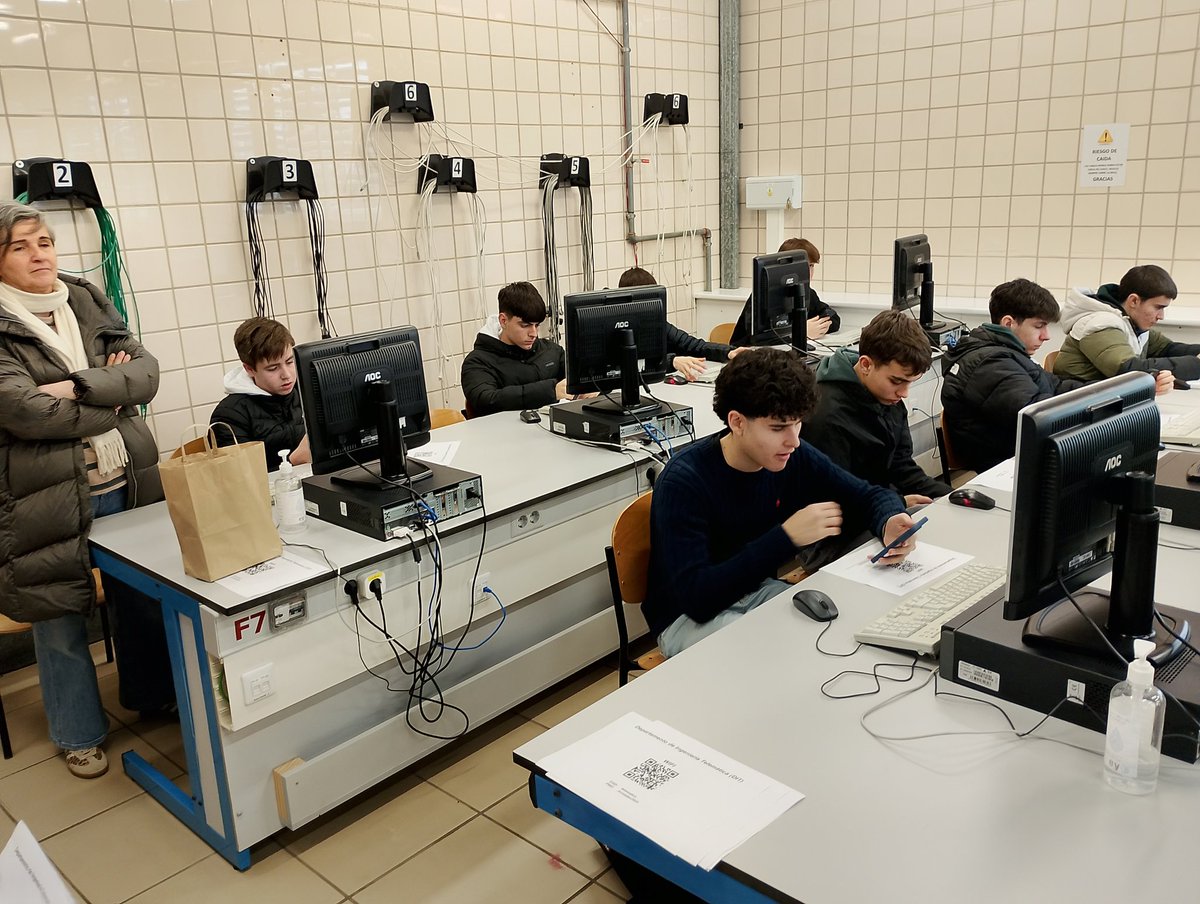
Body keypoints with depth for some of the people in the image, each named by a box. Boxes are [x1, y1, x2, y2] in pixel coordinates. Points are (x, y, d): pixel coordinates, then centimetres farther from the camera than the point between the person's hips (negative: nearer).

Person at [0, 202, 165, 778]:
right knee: (61, 621, 10)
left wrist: (78, 388, -18)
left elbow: (146, 371, -3)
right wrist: (111, 397, -10)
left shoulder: (90, 305, 8)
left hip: (129, 484, 4)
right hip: (50, 499, -4)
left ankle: (153, 697, 40)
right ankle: (80, 734, 30)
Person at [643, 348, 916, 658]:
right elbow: (695, 597, -33)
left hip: (758, 591, 6)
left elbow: (872, 496, 5)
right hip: (687, 616, -6)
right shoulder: (683, 481, -26)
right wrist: (787, 537, -36)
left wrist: (890, 523, -21)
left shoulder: (795, 457, -9)